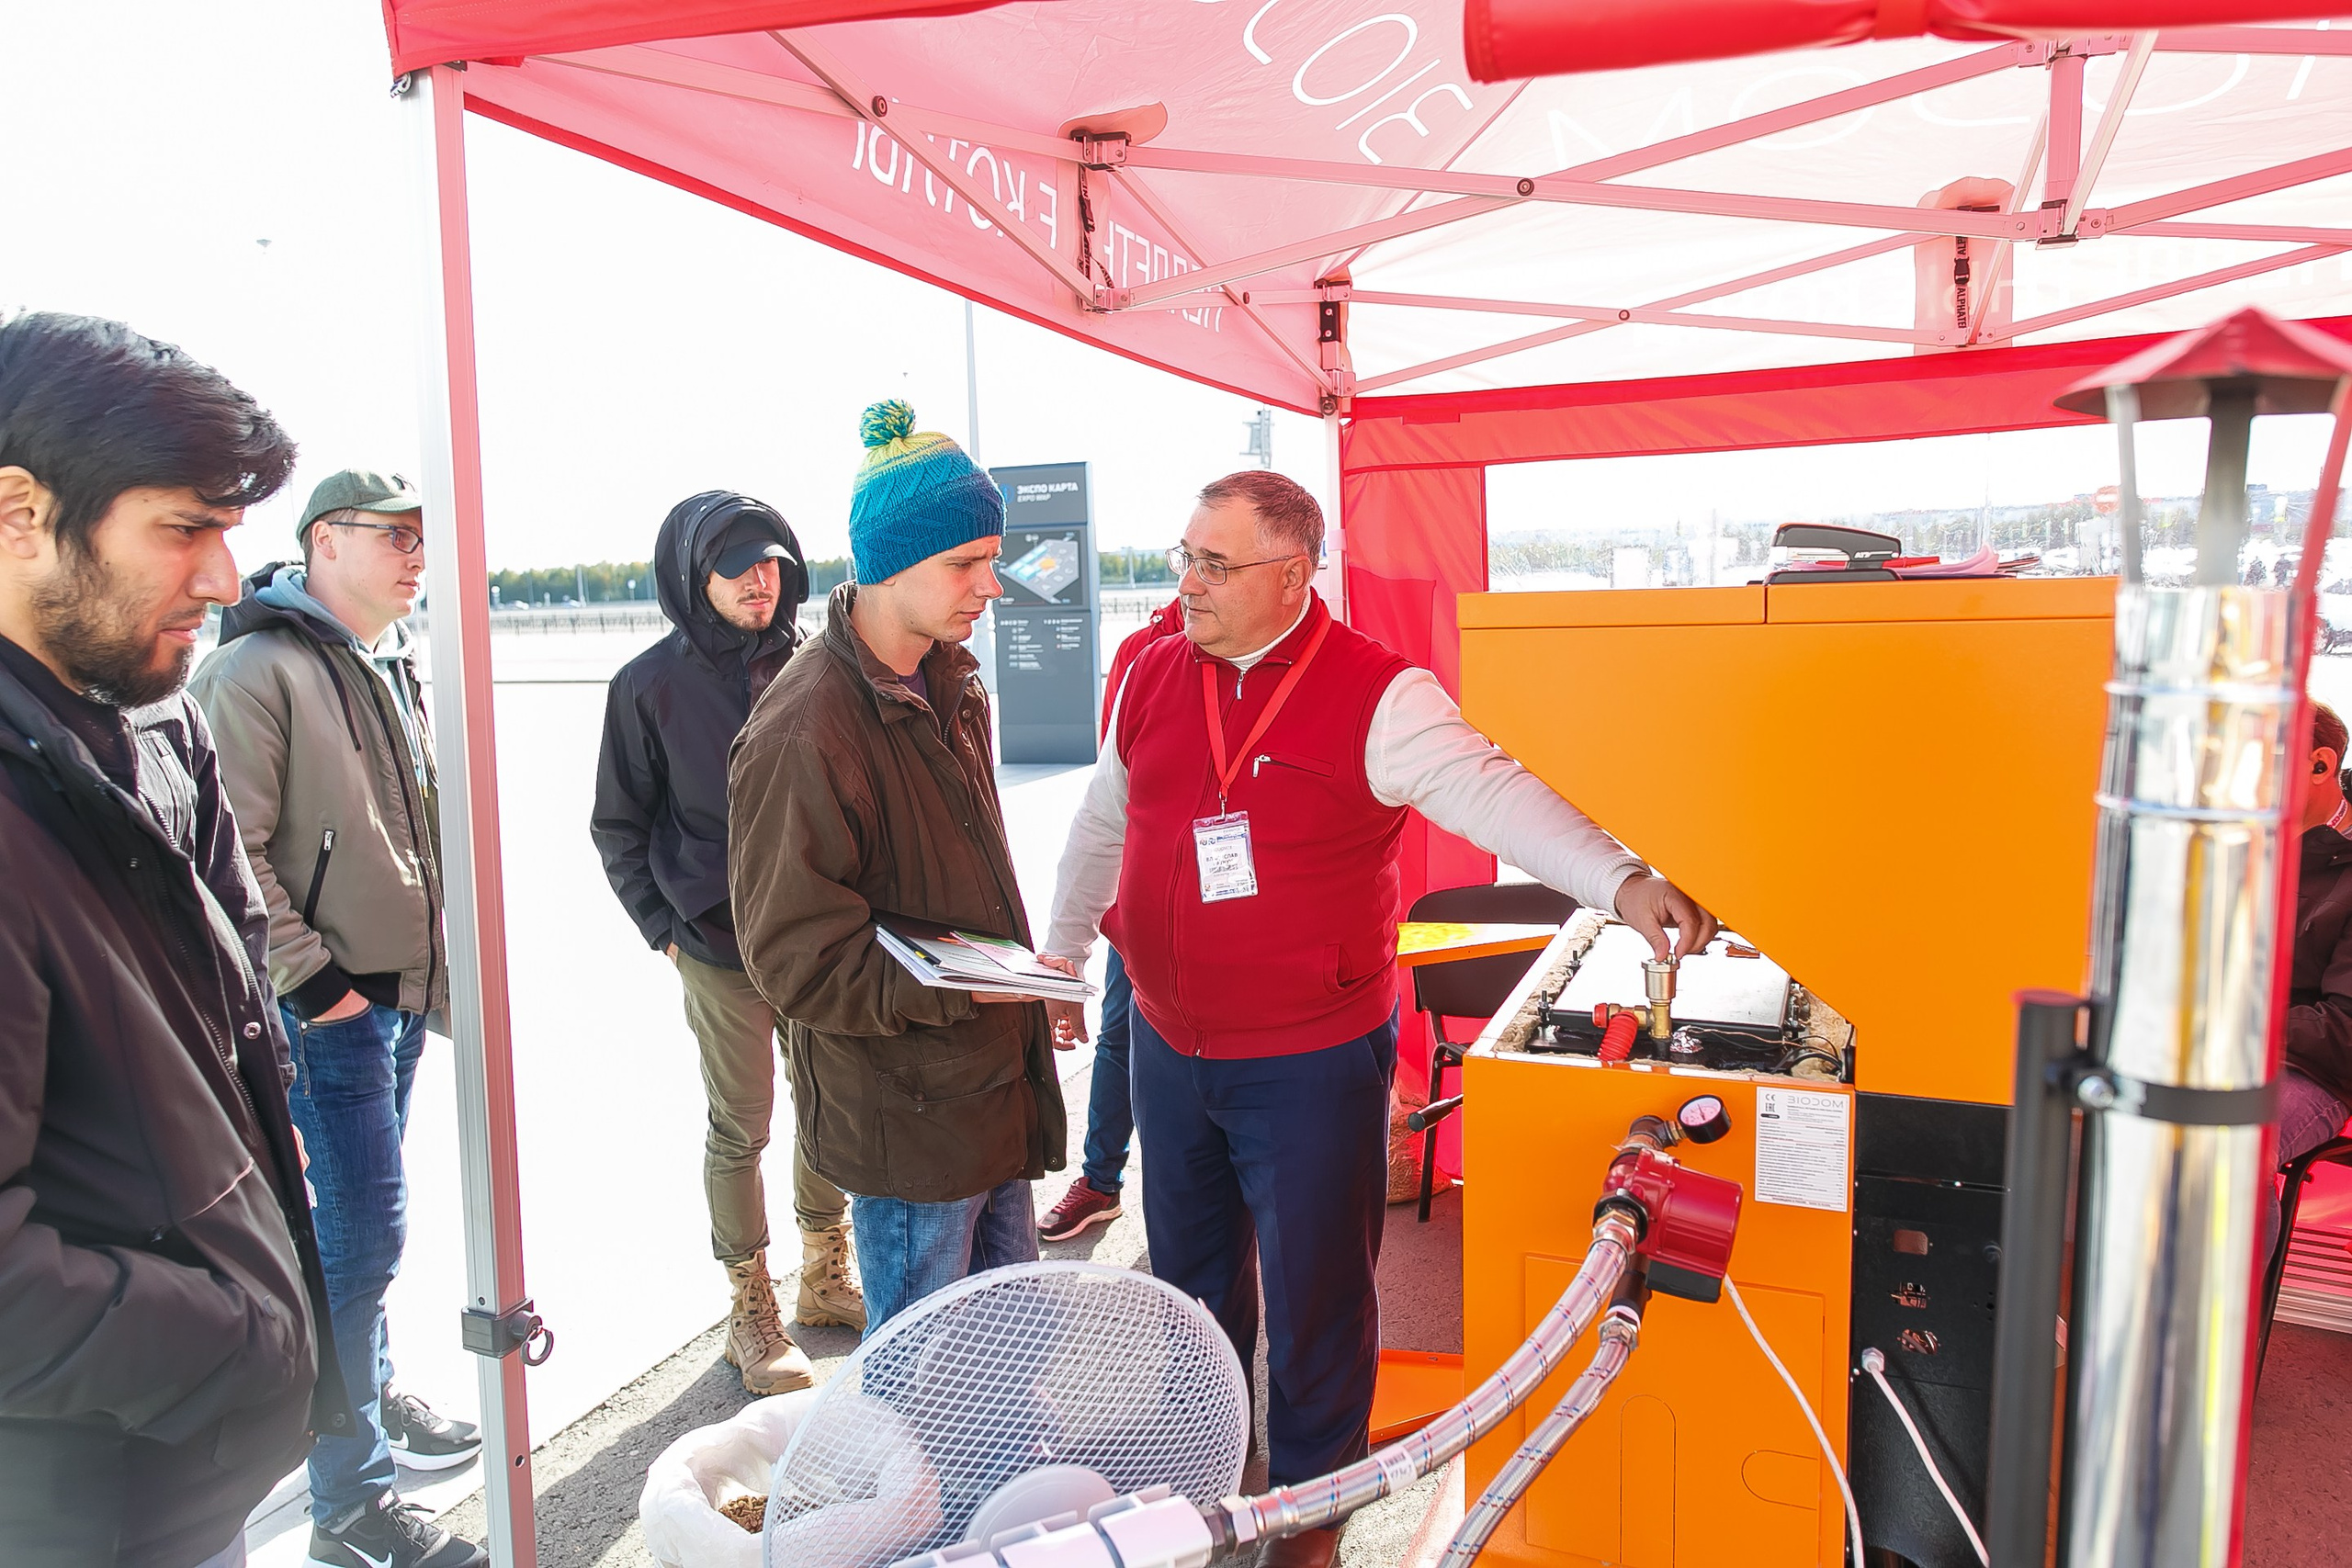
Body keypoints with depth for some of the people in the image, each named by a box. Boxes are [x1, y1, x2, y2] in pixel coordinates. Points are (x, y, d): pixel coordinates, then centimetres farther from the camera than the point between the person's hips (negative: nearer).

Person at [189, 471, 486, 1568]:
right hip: (328, 1006, -8)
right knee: (363, 1233, -4)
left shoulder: (392, 666, 12)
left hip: (403, 991, 8)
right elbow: (232, 853, -19)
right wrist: (309, 976, -17)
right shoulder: (258, 671, -15)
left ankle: (372, 1394, 40)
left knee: (363, 1228, 22)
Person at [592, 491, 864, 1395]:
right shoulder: (651, 685, -7)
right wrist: (665, 929, -3)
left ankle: (825, 1277, 34)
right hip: (721, 948, -3)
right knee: (739, 1130, 7)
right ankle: (750, 1313, 24)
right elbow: (619, 827, 2)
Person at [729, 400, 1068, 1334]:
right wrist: (956, 984, -26)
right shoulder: (800, 734, -23)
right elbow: (796, 959, -21)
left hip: (991, 1087, 9)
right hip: (904, 1117, -8)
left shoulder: (951, 684, 8)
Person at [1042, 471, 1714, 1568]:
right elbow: (1102, 827, 13)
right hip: (1168, 1046, 5)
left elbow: (1490, 792, -27)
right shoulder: (1153, 678, 1)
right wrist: (1060, 959, 21)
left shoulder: (1376, 697, -16)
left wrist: (1621, 883, -43)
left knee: (1314, 1292, 10)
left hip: (1313, 1063, -5)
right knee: (1188, 1270, 23)